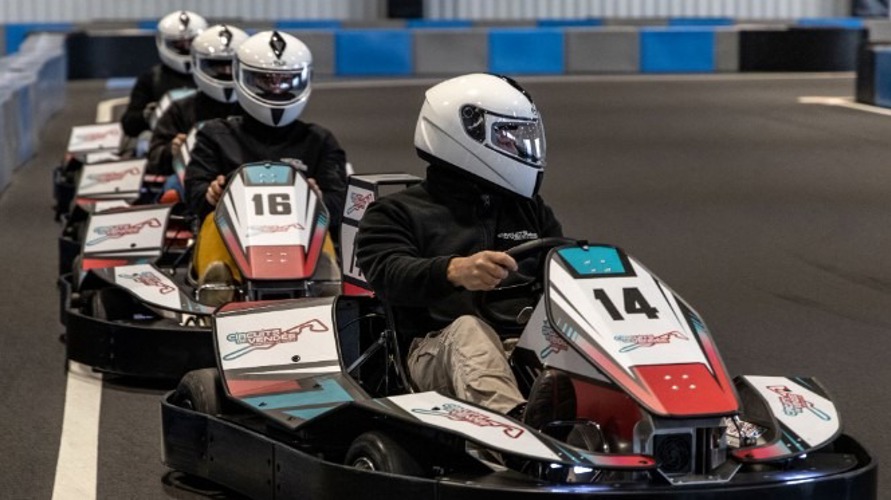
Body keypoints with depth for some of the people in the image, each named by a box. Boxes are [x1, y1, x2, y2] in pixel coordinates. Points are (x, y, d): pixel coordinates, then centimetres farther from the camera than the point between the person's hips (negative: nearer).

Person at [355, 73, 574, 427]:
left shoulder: (531, 211, 29)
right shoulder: (397, 213, 11)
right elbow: (389, 275, -9)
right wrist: (455, 270, -32)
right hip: (437, 352, -4)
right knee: (469, 330, -38)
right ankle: (522, 423, -69)